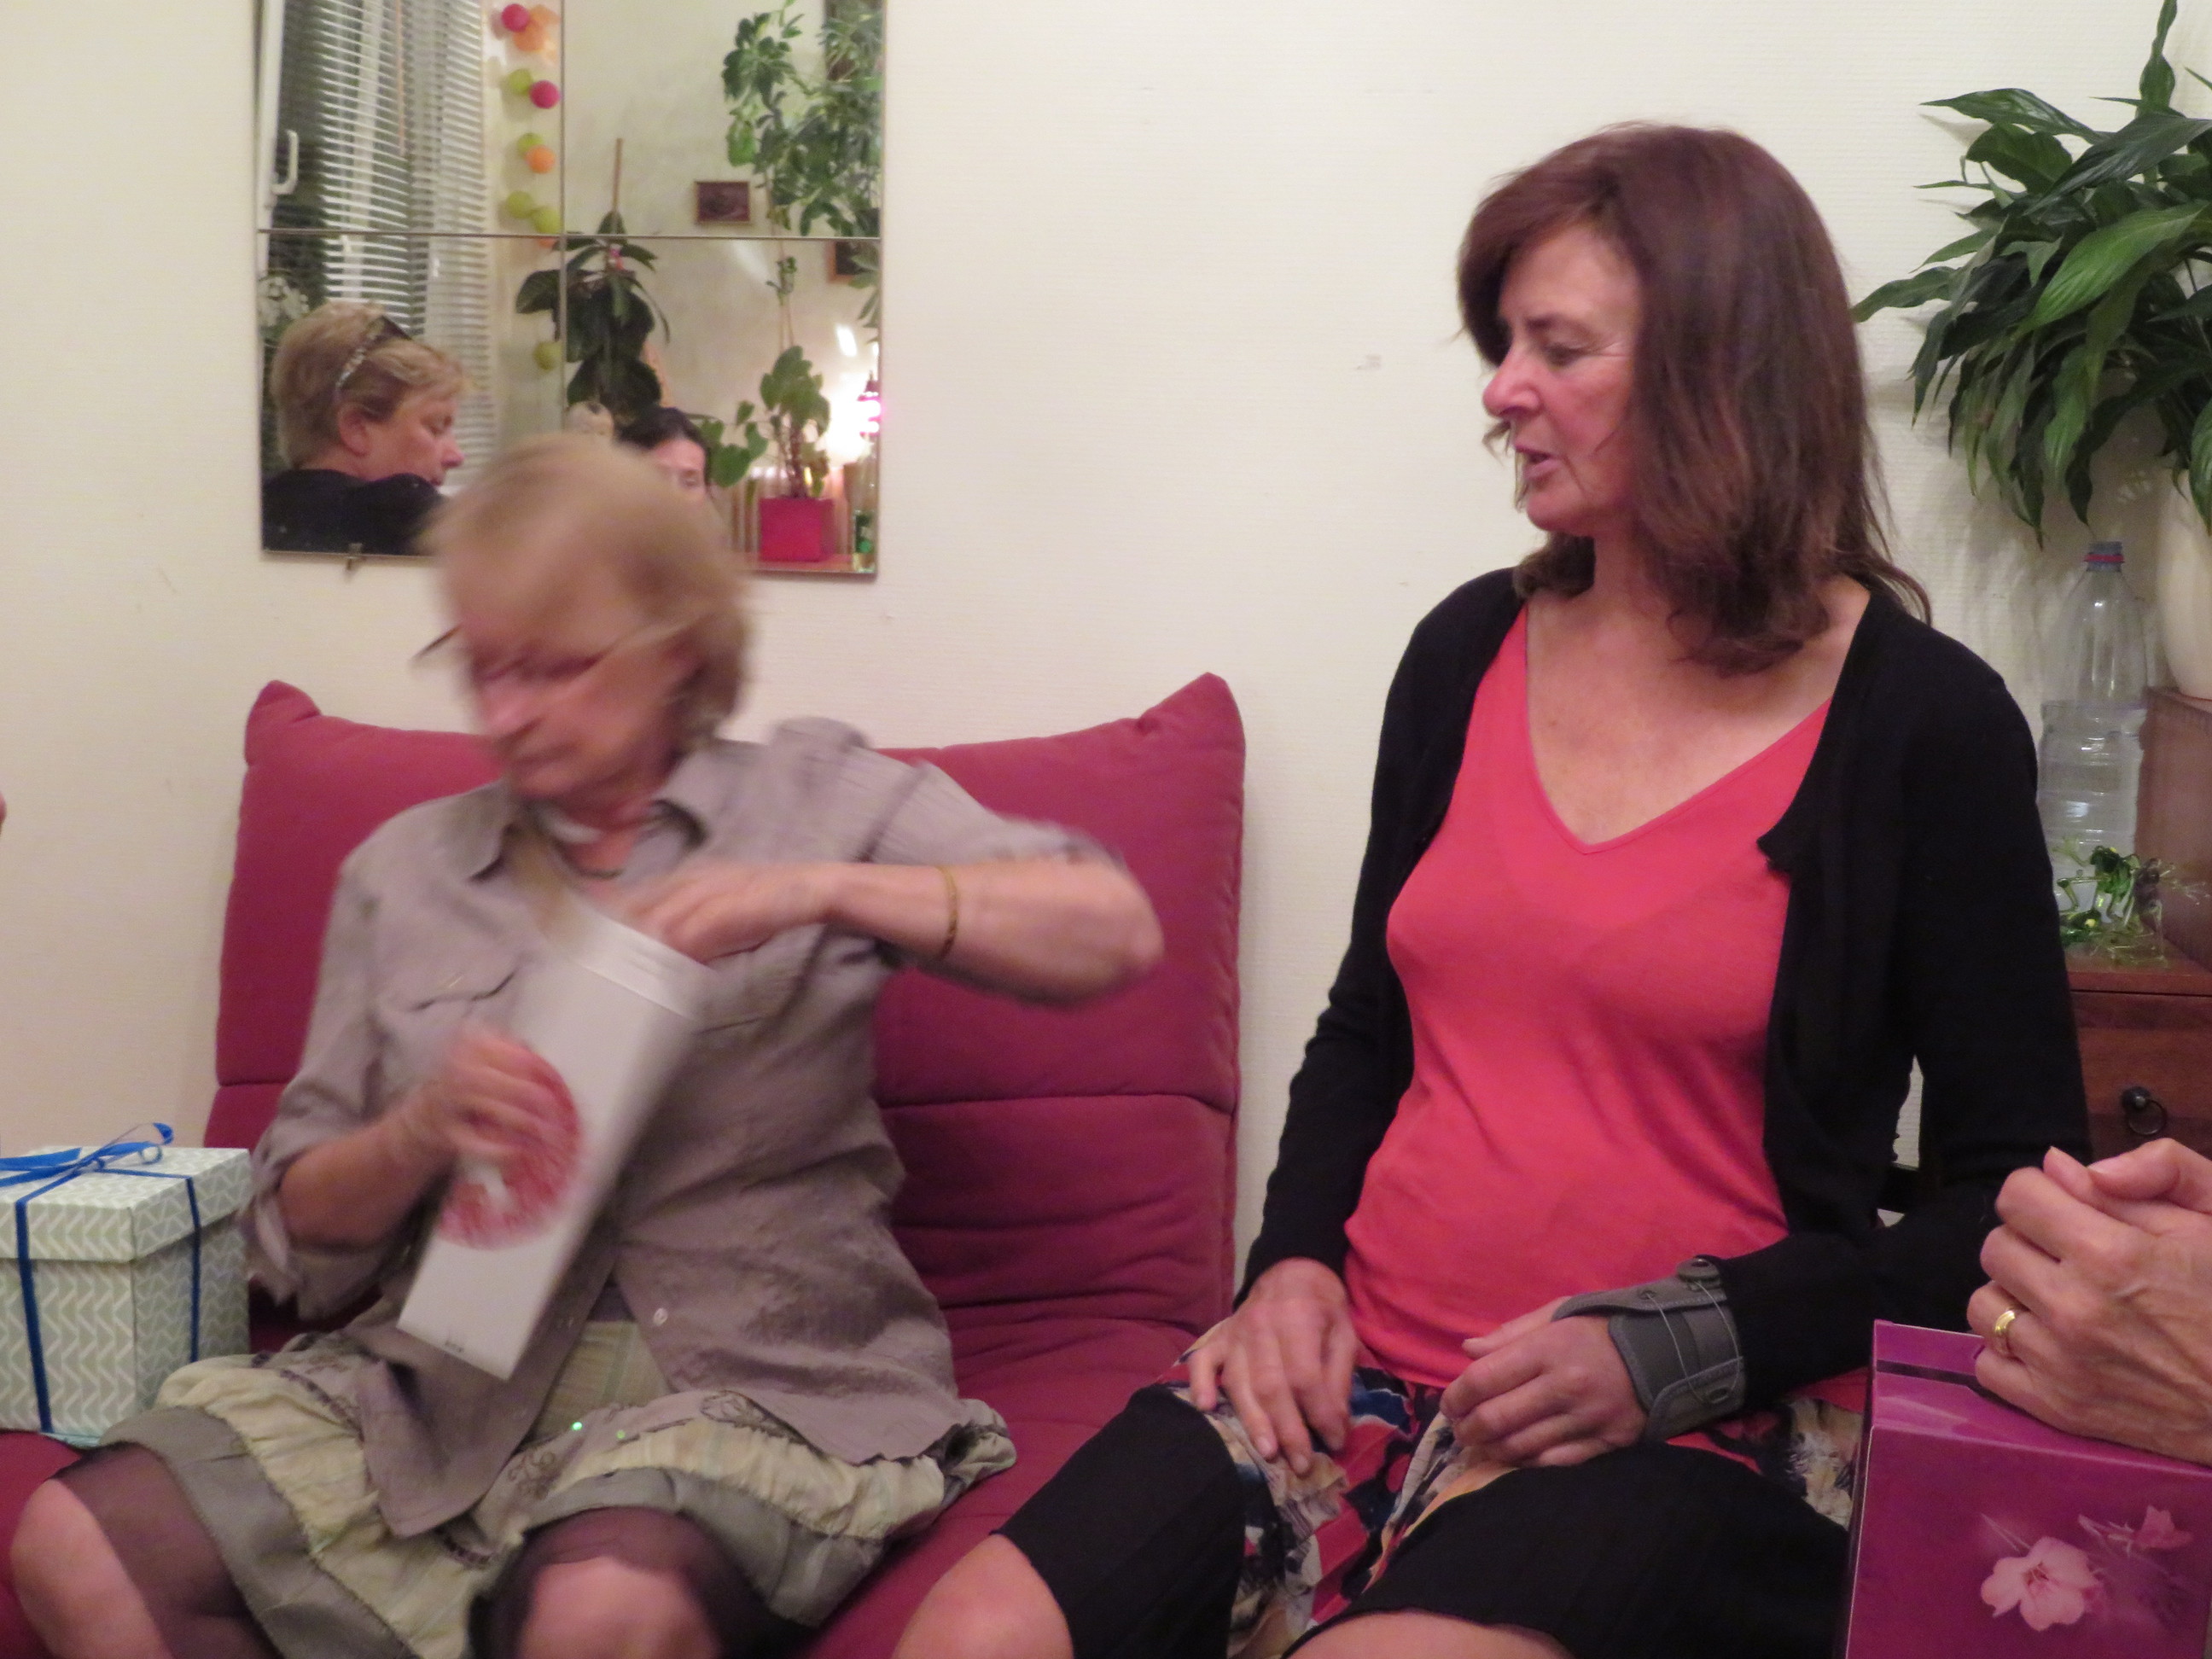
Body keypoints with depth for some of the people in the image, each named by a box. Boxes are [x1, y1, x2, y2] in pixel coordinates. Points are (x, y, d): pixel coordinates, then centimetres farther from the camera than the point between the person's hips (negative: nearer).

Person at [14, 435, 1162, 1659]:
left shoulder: (814, 798, 6)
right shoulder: (402, 869, 13)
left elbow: (1114, 932, -7)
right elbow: (302, 1235, 12)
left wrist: (827, 890, -18)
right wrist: (423, 1129, -10)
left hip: (754, 1379, -4)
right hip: (442, 1379, 4)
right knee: (76, 1554, -17)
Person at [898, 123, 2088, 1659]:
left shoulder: (1921, 726, -5)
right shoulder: (1469, 654, 8)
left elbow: (2014, 1186, -2)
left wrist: (1674, 1349, -13)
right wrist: (1296, 1258, 1)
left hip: (1700, 1428, -4)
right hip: (1364, 1368, 4)